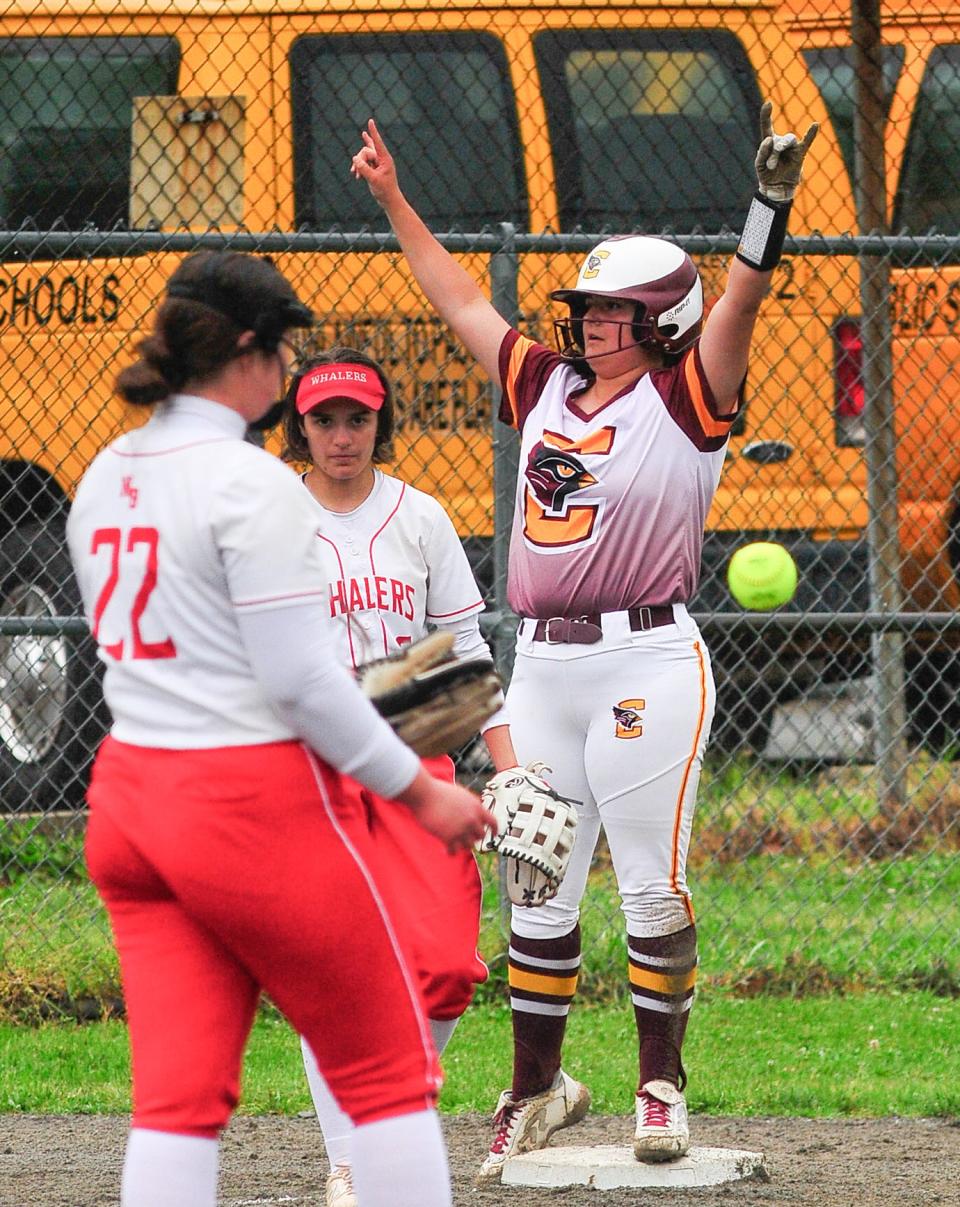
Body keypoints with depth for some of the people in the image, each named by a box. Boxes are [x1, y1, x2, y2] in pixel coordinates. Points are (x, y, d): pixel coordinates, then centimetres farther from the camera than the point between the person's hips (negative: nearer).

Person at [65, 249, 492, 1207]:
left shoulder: (106, 476, 11)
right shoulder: (250, 482, -14)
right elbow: (299, 676, -16)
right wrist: (420, 791, -7)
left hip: (127, 796, 8)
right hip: (254, 805, -7)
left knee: (177, 1091, 2)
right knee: (386, 1070, 5)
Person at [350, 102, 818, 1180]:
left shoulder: (684, 399, -2)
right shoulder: (545, 388, 14)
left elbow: (740, 302, -17)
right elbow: (463, 304, 24)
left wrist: (772, 203, -32)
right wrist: (393, 202, 26)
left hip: (647, 665, -6)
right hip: (542, 665, 6)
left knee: (651, 885, -4)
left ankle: (662, 1085, 5)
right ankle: (537, 1089, 20)